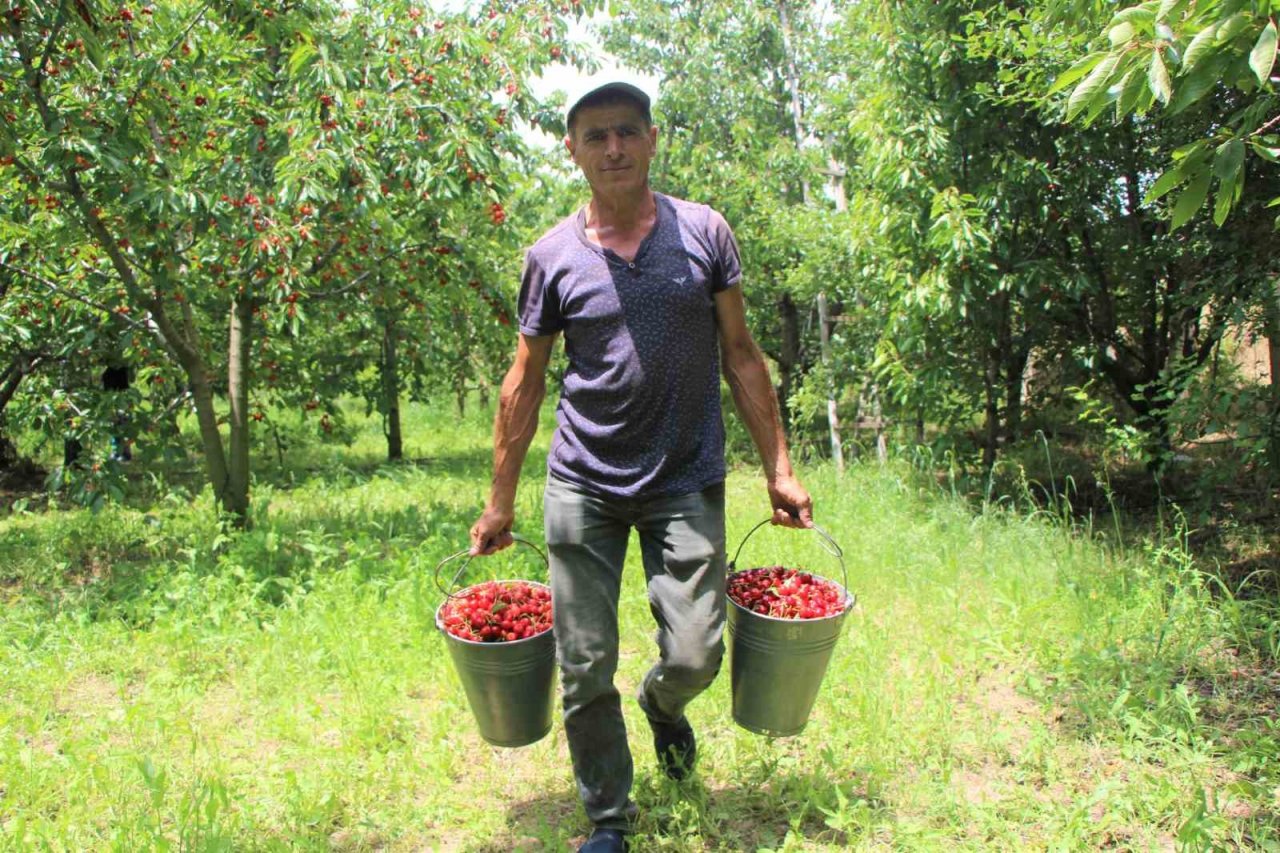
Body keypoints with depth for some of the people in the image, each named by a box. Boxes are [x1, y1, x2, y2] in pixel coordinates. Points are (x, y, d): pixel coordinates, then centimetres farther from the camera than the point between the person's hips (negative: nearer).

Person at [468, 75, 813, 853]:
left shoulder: (704, 233, 2)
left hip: (687, 483, 0)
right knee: (584, 670, 3)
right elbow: (526, 384, 6)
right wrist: (500, 501, 7)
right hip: (583, 488, 0)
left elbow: (741, 356, 5)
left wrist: (780, 469, 2)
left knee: (696, 654, -3)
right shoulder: (552, 256, 1)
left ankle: (663, 705, 36)